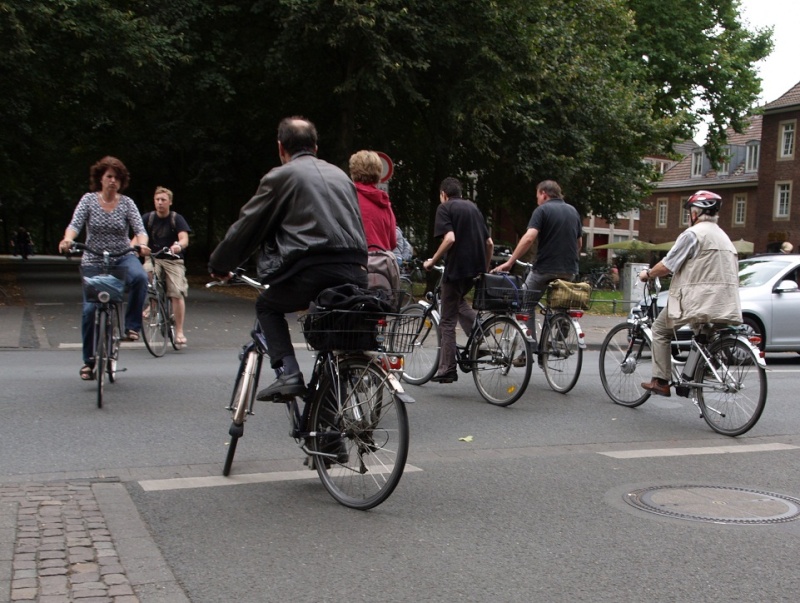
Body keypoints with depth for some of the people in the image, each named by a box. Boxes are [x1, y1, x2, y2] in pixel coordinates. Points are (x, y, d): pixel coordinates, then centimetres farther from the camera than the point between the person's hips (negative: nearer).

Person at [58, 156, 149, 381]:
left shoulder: (127, 203, -1)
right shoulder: (89, 199, -1)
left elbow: (140, 229, -10)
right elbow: (75, 224, -12)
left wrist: (141, 244, -33)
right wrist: (67, 239, -34)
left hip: (123, 257, 0)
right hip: (94, 261, 0)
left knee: (139, 277, -35)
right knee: (90, 309, -6)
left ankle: (132, 325, -19)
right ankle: (89, 361, 10)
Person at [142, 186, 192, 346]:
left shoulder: (177, 219, -3)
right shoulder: (148, 218, 2)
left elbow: (184, 239, -15)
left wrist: (179, 246, -39)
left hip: (173, 260, -1)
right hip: (154, 258, 1)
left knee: (177, 294, -13)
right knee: (144, 274, -32)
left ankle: (179, 332, -6)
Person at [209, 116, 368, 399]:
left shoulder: (281, 176, 6)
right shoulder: (340, 175, 24)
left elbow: (245, 227, 9)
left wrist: (218, 265, 23)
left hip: (311, 270, -5)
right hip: (354, 273, 5)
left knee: (267, 307, 19)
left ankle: (288, 372, 1)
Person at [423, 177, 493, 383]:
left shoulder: (445, 208, -3)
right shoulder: (473, 207, 17)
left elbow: (450, 238, -19)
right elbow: (489, 243, 15)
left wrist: (432, 261, -8)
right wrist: (485, 268, 26)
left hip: (456, 267, -7)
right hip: (476, 268, 7)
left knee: (447, 321, 2)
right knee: (458, 302, 31)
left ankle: (447, 370, 3)